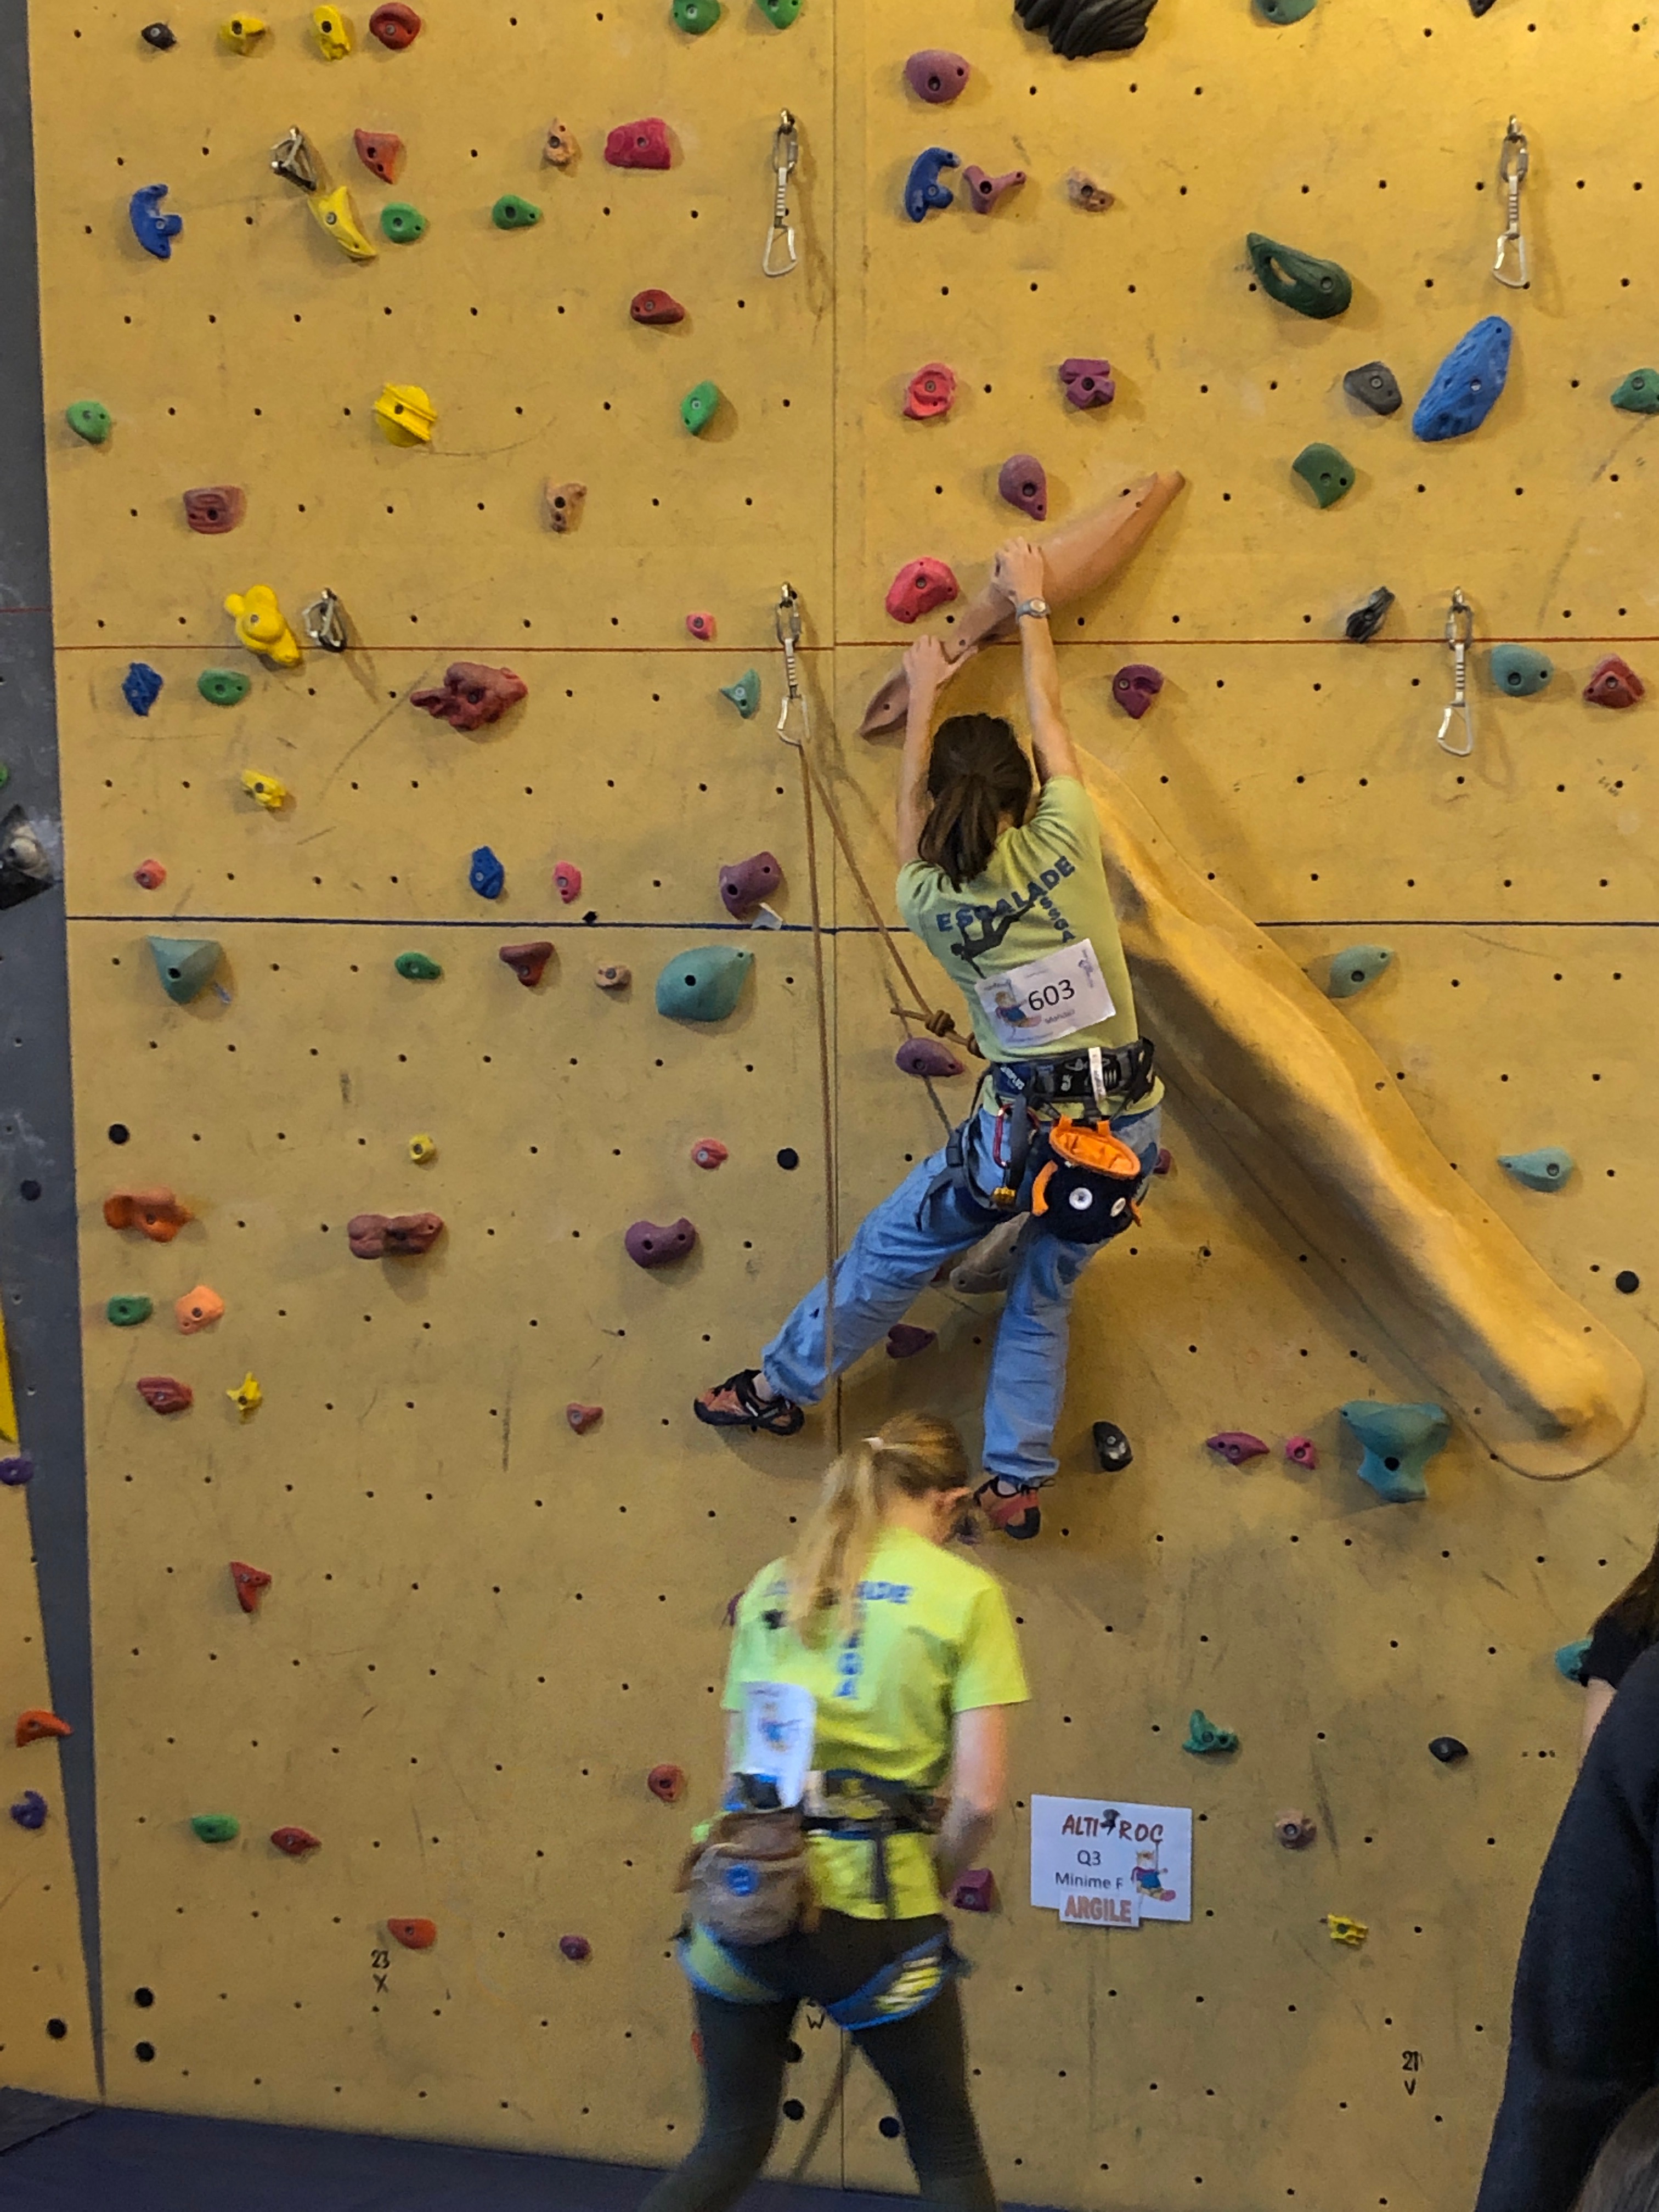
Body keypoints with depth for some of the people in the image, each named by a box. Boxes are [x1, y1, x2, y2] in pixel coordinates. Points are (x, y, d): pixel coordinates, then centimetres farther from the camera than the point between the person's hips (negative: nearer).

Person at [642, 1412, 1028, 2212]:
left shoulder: (772, 1585, 10)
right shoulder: (966, 1593, -3)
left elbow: (737, 1772, 12)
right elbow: (978, 1798, -9)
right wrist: (926, 1885, 7)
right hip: (873, 1903, -4)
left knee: (732, 2145, 21)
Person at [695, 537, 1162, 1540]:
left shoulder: (930, 903, -9)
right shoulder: (1066, 845, -12)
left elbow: (912, 815, 12)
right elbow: (1050, 718, 3)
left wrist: (923, 700, 23)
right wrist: (1031, 603, 13)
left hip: (1027, 1125, -2)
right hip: (1126, 1122, 2)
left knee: (890, 1252, 19)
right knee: (1045, 1293, 20)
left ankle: (784, 1386, 33)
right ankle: (1017, 1478, 19)